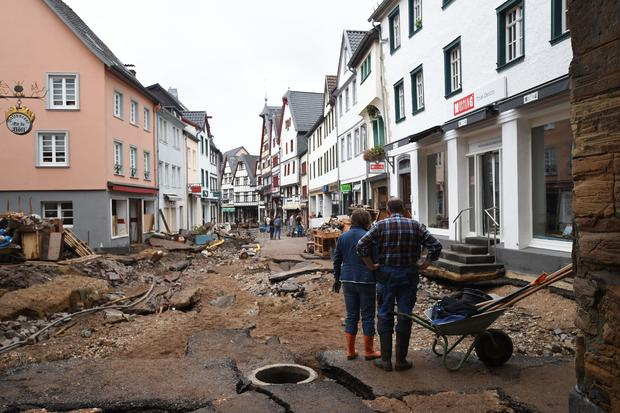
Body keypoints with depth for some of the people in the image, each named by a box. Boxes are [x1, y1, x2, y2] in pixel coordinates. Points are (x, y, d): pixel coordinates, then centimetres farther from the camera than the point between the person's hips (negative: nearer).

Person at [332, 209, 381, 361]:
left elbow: (337, 260, 9)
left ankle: (350, 350, 15)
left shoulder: (343, 237, 5)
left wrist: (337, 278, 18)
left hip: (348, 281, 5)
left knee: (351, 315, 12)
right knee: (367, 316, 6)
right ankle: (368, 351, 15)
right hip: (366, 281, -4)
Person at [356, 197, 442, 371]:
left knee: (385, 316, 8)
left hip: (387, 274, -1)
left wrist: (371, 265, -2)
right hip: (409, 275, 1)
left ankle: (385, 359, 11)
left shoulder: (381, 225, -2)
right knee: (405, 316, 7)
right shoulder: (416, 226, 1)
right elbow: (436, 246, -4)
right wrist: (425, 265, 3)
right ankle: (401, 360, 13)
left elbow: (361, 245, -10)